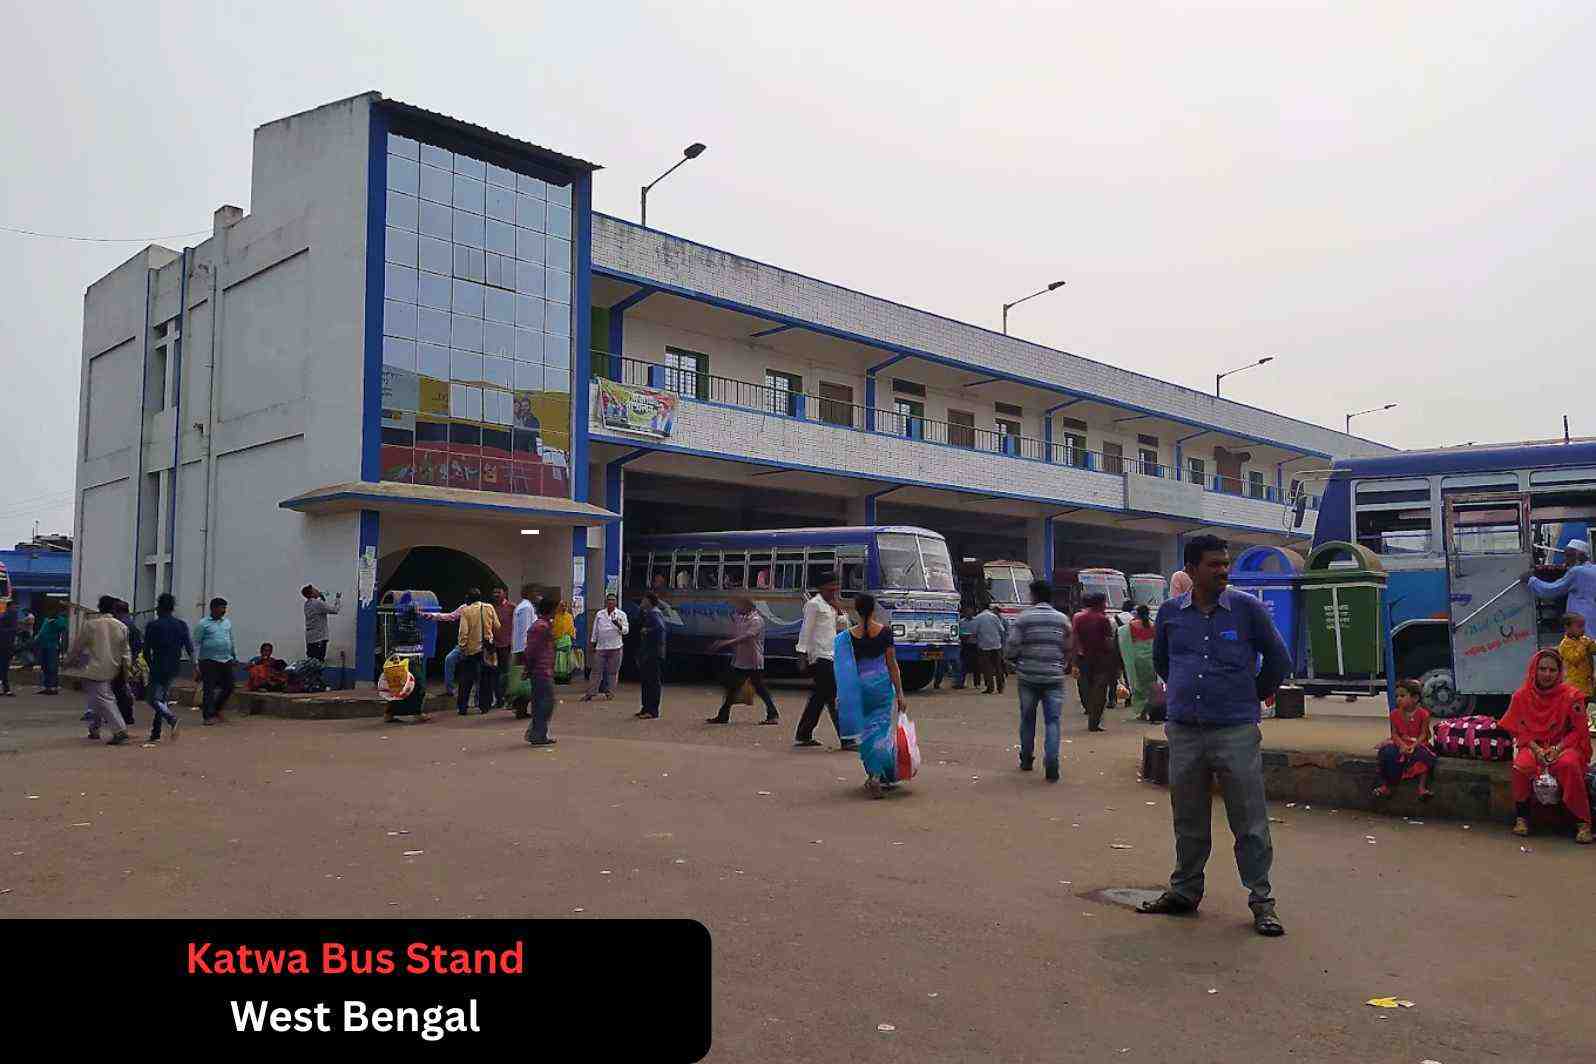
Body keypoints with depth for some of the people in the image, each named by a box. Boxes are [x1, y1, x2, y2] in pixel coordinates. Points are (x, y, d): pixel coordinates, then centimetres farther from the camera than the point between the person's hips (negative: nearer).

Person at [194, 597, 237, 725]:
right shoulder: (203, 624, -2)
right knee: (209, 689, -3)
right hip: (209, 661, -5)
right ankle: (208, 716, 4)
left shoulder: (227, 623, 15)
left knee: (228, 687, 7)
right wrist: (196, 663, -9)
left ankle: (216, 710, 26)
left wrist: (235, 657, 21)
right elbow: (196, 644, -4)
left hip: (226, 660, 6)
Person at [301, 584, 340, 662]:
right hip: (319, 638, -9)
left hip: (309, 639, 9)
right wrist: (338, 598, 1)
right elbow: (334, 610, -14)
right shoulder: (317, 603, -14)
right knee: (318, 662, -9)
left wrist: (322, 597, 17)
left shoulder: (306, 604, 12)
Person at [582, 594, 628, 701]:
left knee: (613, 672, 3)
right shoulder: (599, 614, 9)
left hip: (615, 648, -2)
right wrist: (593, 643, 11)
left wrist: (619, 625, -19)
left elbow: (626, 630, 0)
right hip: (601, 647, 2)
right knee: (597, 671, 2)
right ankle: (591, 693, 6)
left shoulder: (621, 615, 3)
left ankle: (610, 692, 11)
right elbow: (595, 630, 15)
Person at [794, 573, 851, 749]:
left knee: (819, 697, 12)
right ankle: (847, 738, -12)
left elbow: (841, 627, 20)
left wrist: (838, 611, 4)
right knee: (834, 697, -11)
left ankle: (802, 736, 19)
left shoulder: (830, 606, 18)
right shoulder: (814, 604, -8)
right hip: (820, 656, -10)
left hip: (830, 656, 10)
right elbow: (806, 630, -11)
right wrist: (802, 653, -15)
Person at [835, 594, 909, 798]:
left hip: (860, 686, 2)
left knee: (866, 732, 14)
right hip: (882, 685, -2)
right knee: (884, 731, 2)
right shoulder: (885, 631, -6)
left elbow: (846, 669, 1)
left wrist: (841, 696, 9)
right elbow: (892, 664, -4)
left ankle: (874, 775, 17)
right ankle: (878, 776, -13)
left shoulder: (849, 636, -2)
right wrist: (900, 693, 1)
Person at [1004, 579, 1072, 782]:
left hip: (1028, 676, -1)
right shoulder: (1062, 619, 3)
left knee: (1027, 719, 15)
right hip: (1054, 678, 1)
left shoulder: (1022, 619, -6)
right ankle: (1051, 766, -9)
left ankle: (1026, 761, 25)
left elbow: (1010, 650, -8)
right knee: (1052, 721, 2)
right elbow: (1068, 649, 7)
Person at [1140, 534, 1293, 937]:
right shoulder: (1170, 613, 4)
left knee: (1249, 821, 2)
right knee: (1188, 820, 13)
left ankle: (1261, 900, 13)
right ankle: (1185, 891, 27)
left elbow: (1279, 660, 8)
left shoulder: (1247, 608, -3)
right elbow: (1161, 662, 21)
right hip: (1184, 732, 3)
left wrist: (1252, 697, 14)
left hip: (1237, 731, -2)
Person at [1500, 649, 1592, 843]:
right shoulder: (1522, 696, -2)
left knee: (1569, 765, -35)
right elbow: (1519, 729, 4)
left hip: (1565, 745, -1)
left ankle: (1583, 822, -21)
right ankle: (1521, 816, -11)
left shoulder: (1571, 695, -8)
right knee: (1521, 766, -30)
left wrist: (1558, 749, -18)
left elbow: (1579, 730, -4)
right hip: (1534, 745, 1)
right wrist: (1536, 749, -13)